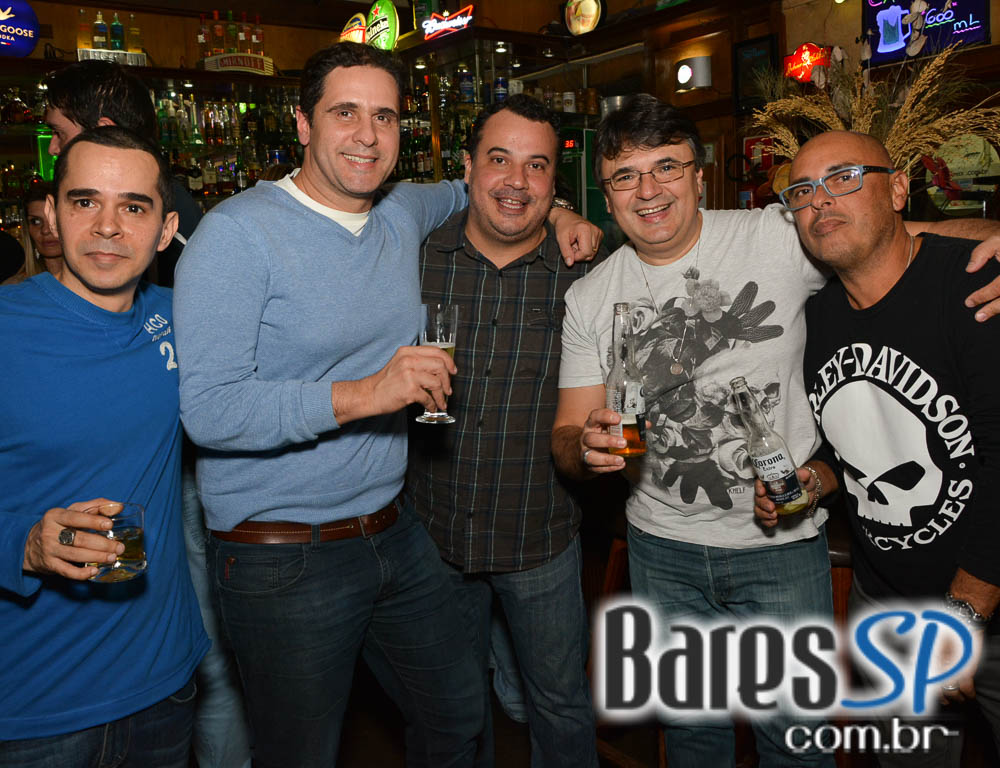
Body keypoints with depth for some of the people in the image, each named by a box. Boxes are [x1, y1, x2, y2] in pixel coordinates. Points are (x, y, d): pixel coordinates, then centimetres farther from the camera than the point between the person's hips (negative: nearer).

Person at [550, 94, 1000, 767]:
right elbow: (569, 434, -2)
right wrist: (587, 448, -25)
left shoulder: (780, 241, -11)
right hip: (662, 550, 2)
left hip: (783, 544, -2)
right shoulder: (590, 298, -4)